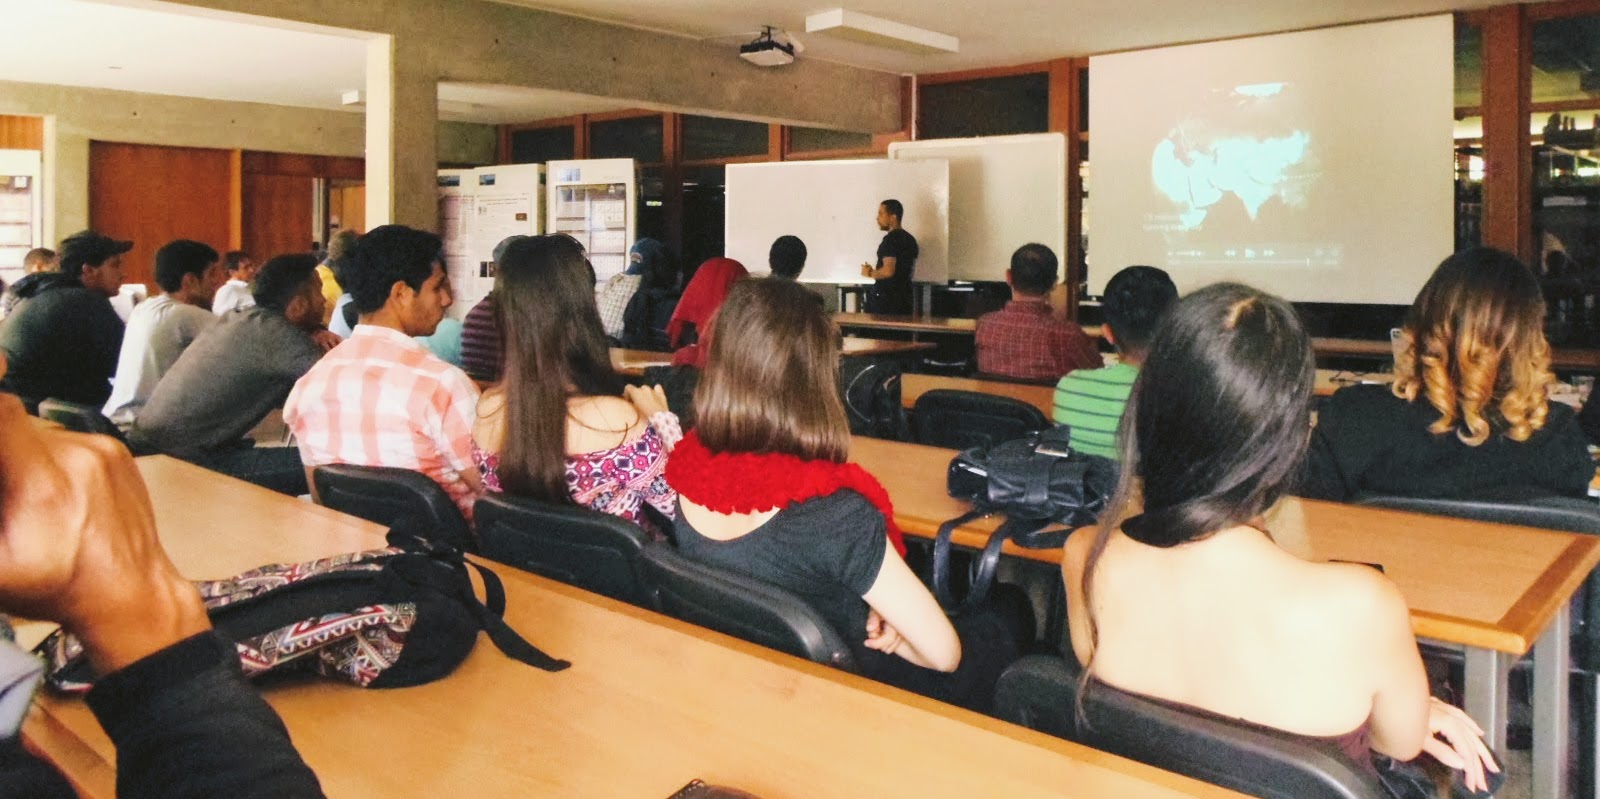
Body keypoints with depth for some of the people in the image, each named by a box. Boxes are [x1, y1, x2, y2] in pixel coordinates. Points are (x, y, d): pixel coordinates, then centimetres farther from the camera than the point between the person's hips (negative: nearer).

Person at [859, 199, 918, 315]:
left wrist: (870, 273, -5)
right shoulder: (910, 239, 14)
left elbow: (888, 271, -24)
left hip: (886, 297, -8)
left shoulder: (891, 239, -14)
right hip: (904, 295, 9)